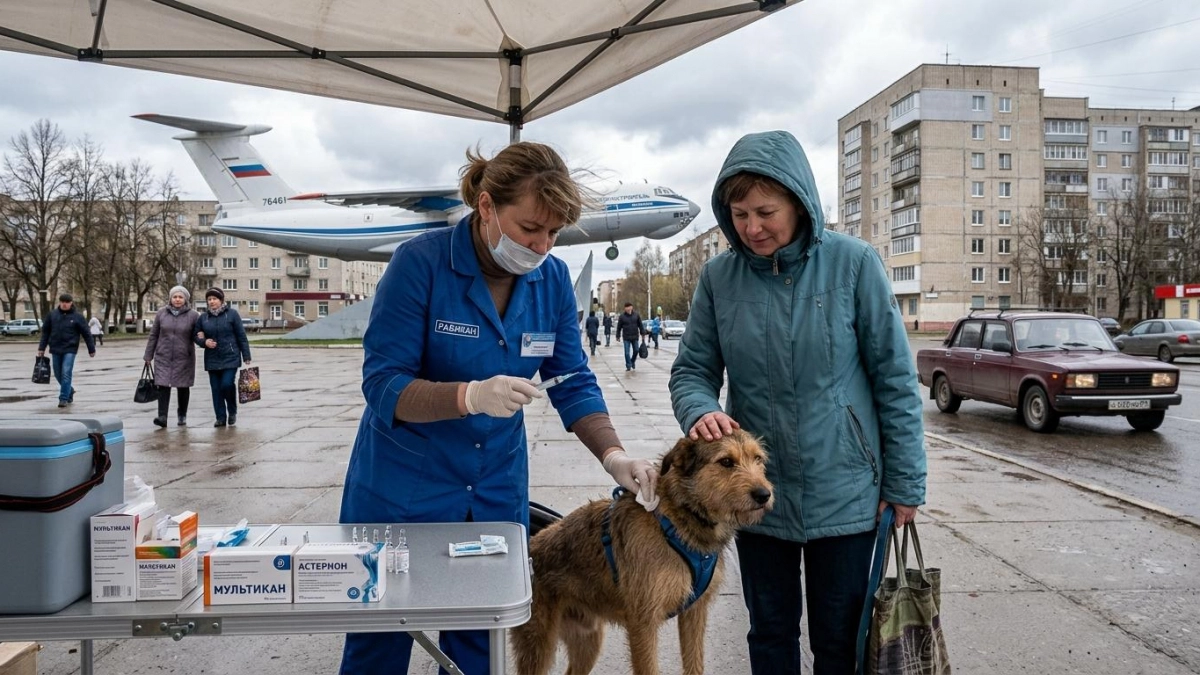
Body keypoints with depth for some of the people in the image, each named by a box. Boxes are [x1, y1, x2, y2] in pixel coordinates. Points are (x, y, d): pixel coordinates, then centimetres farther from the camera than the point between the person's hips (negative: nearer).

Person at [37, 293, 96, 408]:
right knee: (58, 374, 11)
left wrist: (91, 349, 1)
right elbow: (45, 332, 9)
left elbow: (86, 333, 0)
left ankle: (63, 398, -5)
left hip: (70, 349, -4)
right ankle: (70, 391, 33)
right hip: (55, 349, 4)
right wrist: (41, 348, 5)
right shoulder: (52, 314, 4)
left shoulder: (77, 316, -3)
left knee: (66, 374, -11)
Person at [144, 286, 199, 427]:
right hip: (163, 357, 1)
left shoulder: (193, 315, -1)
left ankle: (182, 416, 21)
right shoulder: (161, 313, 4)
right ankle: (162, 416, -10)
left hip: (184, 358, -1)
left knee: (183, 387, 7)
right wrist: (148, 355, 10)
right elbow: (153, 335, 9)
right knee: (163, 385, -7)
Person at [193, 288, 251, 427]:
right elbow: (195, 335, 16)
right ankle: (221, 418, 14)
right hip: (212, 359, 4)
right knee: (216, 389, 5)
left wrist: (246, 357, -5)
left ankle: (232, 412, 10)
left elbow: (241, 336, -2)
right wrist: (204, 342, -7)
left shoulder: (232, 314, -2)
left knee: (227, 384, -14)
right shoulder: (203, 317, 8)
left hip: (230, 357, -4)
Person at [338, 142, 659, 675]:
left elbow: (573, 382, -1)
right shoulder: (420, 262, -19)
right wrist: (471, 396, -36)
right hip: (402, 490, -3)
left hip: (497, 491, 4)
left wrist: (613, 456, -16)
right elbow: (382, 385, -20)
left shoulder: (553, 279, -5)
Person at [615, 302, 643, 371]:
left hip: (635, 337, 2)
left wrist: (642, 334, 7)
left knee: (636, 351, 11)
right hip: (626, 337, -2)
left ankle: (633, 362, 36)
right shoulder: (622, 316, -5)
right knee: (627, 352, -4)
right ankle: (628, 366, 4)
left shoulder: (636, 315, 0)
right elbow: (619, 327, 1)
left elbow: (640, 325, 8)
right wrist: (618, 336, 0)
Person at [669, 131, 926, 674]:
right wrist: (700, 412, -22)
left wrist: (904, 482, -5)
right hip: (757, 494, 2)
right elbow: (692, 370, 0)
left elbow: (894, 378, -7)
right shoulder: (718, 276, -4)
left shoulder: (853, 263, -11)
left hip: (844, 493, -2)